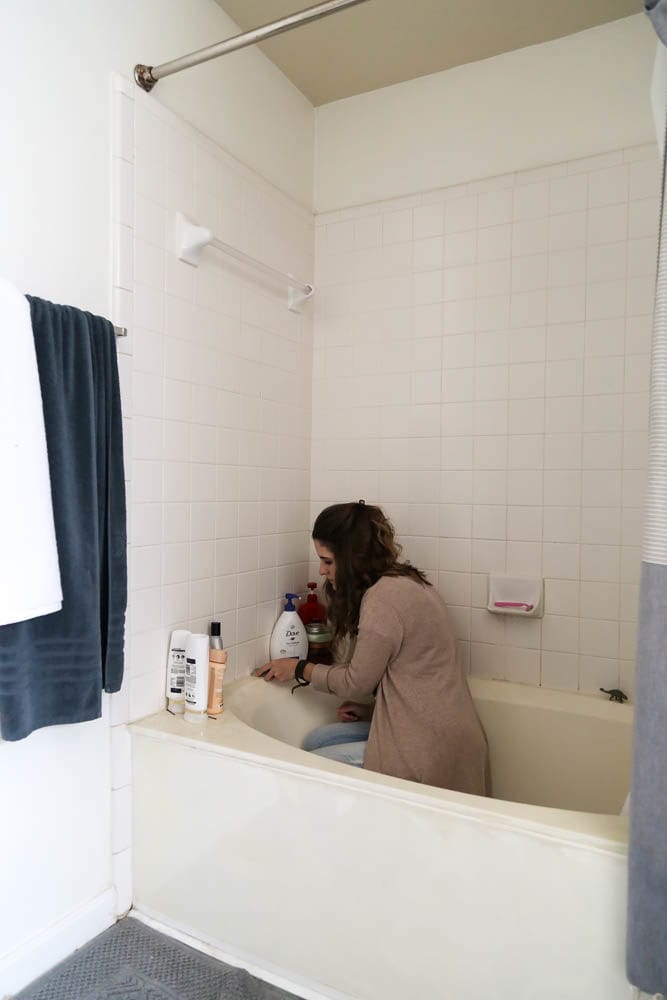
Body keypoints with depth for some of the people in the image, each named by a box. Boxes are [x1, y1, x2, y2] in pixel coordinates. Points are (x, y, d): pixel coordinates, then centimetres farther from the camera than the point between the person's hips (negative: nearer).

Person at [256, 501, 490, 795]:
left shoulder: (385, 596, -21)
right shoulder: (405, 583, 9)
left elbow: (357, 683, -11)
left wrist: (299, 669, 3)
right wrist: (372, 709, 10)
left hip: (429, 749, -10)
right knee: (316, 741, 12)